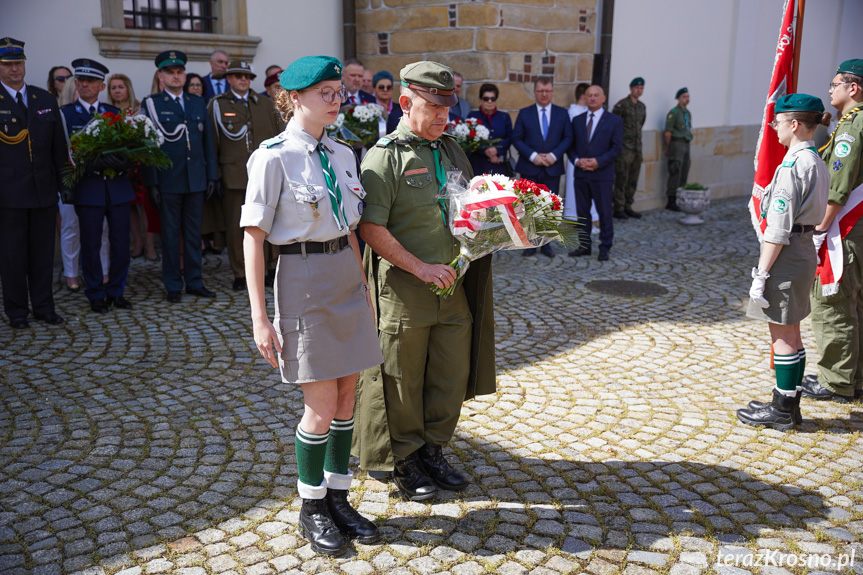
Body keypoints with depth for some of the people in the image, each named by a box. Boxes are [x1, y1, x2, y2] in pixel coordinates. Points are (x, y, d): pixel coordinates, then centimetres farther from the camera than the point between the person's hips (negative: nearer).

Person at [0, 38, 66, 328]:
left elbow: (58, 145, 11)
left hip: (44, 189, 3)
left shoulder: (46, 99, 11)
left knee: (43, 252, 10)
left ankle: (44, 306, 21)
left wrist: (63, 183, 5)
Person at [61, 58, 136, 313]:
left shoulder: (115, 113, 13)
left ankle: (116, 291, 20)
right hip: (88, 189, -2)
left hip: (118, 187, 3)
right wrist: (95, 162, -22)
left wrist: (125, 161, -14)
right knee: (90, 245, 4)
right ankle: (96, 295, 16)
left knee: (121, 243, 5)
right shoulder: (66, 113, 3)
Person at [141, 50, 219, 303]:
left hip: (196, 180, 3)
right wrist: (151, 183, -9)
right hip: (168, 182, -3)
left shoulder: (198, 103, 13)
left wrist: (212, 176, 7)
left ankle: (194, 282, 19)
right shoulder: (151, 104, 1)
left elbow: (208, 142, 13)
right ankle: (173, 286, 12)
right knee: (170, 234, 3)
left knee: (194, 232, 9)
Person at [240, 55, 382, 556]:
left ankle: (338, 499, 28)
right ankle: (312, 509, 22)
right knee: (322, 407, 0)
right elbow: (253, 238, -11)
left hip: (347, 277, 6)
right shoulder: (274, 157, -10)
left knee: (347, 399, 11)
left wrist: (365, 288, 14)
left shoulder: (342, 153, 9)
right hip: (303, 278, -6)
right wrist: (259, 317, -14)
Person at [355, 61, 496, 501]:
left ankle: (432, 451, 31)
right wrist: (421, 267, -18)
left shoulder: (451, 149, 13)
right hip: (403, 287, -6)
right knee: (403, 379, 6)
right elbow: (371, 228, -16)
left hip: (453, 283, 7)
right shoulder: (385, 156, -9)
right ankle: (404, 461, 25)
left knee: (453, 375, 12)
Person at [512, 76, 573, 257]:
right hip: (529, 169, -1)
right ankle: (530, 243, 12)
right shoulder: (524, 113, 4)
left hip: (553, 168, 1)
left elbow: (568, 138, 3)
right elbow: (517, 138, -1)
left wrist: (554, 155, -12)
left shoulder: (562, 113, 7)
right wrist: (533, 156, -13)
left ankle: (546, 243, 16)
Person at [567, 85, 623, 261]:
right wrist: (577, 160, -9)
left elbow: (616, 148, -5)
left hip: (602, 174, -3)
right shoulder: (577, 120, 12)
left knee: (604, 212, 1)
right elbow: (571, 145, 10)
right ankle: (584, 245, 17)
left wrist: (598, 161, -16)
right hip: (581, 174, 3)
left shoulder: (614, 121, 1)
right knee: (582, 211, 8)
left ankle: (605, 247, 11)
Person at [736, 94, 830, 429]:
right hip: (806, 250, 9)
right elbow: (817, 213, 16)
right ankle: (788, 405, 27)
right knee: (790, 333, 16)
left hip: (787, 255, -9)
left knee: (782, 335, 1)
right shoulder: (817, 162, 11)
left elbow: (779, 228, -22)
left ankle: (782, 411, 11)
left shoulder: (793, 165, -19)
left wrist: (761, 273, -18)